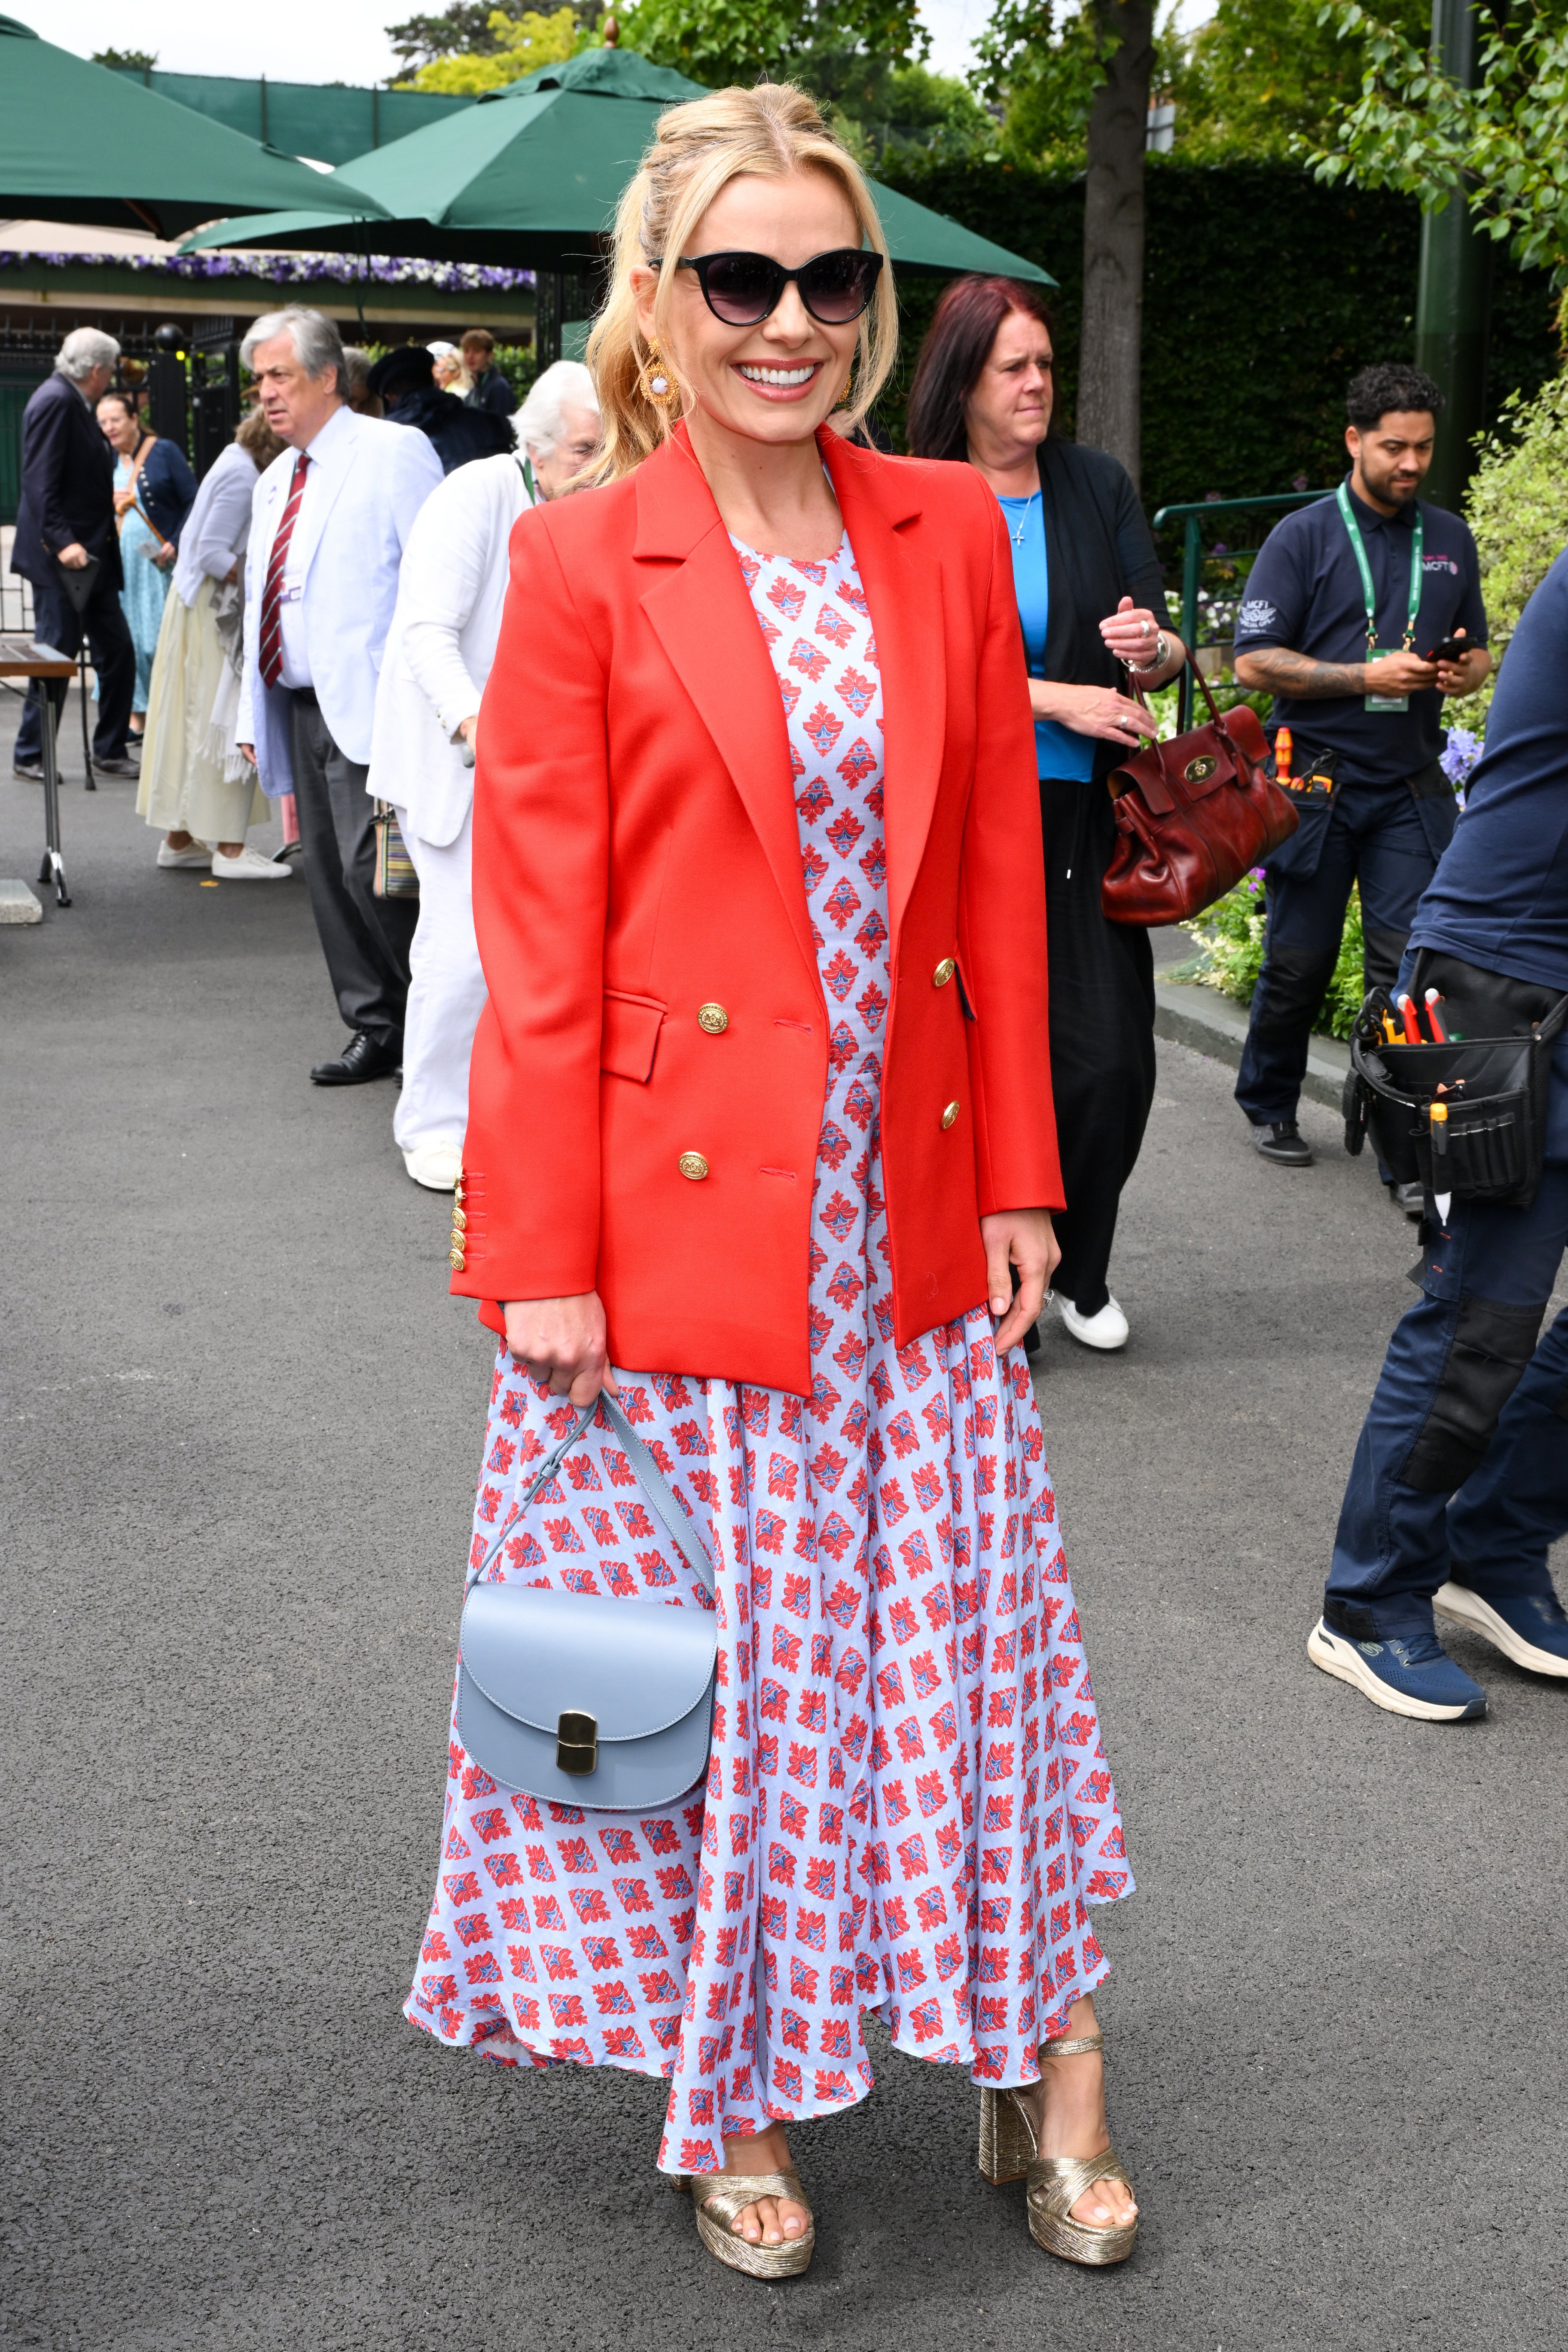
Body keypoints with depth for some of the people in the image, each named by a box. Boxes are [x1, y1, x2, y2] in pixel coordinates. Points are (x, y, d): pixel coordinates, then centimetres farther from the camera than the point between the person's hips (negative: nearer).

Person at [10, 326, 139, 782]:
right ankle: (30, 757, 7)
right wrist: (62, 542, -28)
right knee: (56, 658, -3)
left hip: (92, 555, 10)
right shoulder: (55, 400, -13)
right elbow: (39, 481, -21)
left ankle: (110, 750, 19)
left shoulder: (72, 403, 16)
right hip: (62, 557, -10)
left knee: (117, 653, 10)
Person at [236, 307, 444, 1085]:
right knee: (327, 873, 8)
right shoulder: (274, 483, 20)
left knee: (369, 868, -14)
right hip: (298, 709, 8)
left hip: (367, 707, -8)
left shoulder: (394, 453, -4)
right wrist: (253, 714, 18)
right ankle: (376, 1029, 16)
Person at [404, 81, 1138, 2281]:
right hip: (674, 1208, -3)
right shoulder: (579, 562, -6)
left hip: (910, 1216, 3)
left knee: (967, 1631, 10)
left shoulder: (953, 536, 6)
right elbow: (538, 939, -8)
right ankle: (732, 2094, 29)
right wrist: (541, 1258, -10)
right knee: (702, 1655, 8)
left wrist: (1019, 1177, 4)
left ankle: (1037, 2062, 28)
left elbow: (1001, 878, 8)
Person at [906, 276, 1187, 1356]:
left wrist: (1154, 648, -17)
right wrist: (1061, 701, -15)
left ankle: (1080, 1269, 23)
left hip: (1083, 813, 3)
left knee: (1112, 1057, -1)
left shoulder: (1099, 485, 7)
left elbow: (1167, 639, 7)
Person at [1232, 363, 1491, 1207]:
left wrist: (1460, 673, -4)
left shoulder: (1450, 539, 12)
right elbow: (1253, 662, -7)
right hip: (1316, 781, -3)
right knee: (1299, 958, 5)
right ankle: (1269, 1105, 27)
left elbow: (1477, 650, 21)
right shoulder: (1302, 537, -1)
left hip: (1410, 788, 3)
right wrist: (1367, 676, -16)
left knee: (1409, 962, -5)